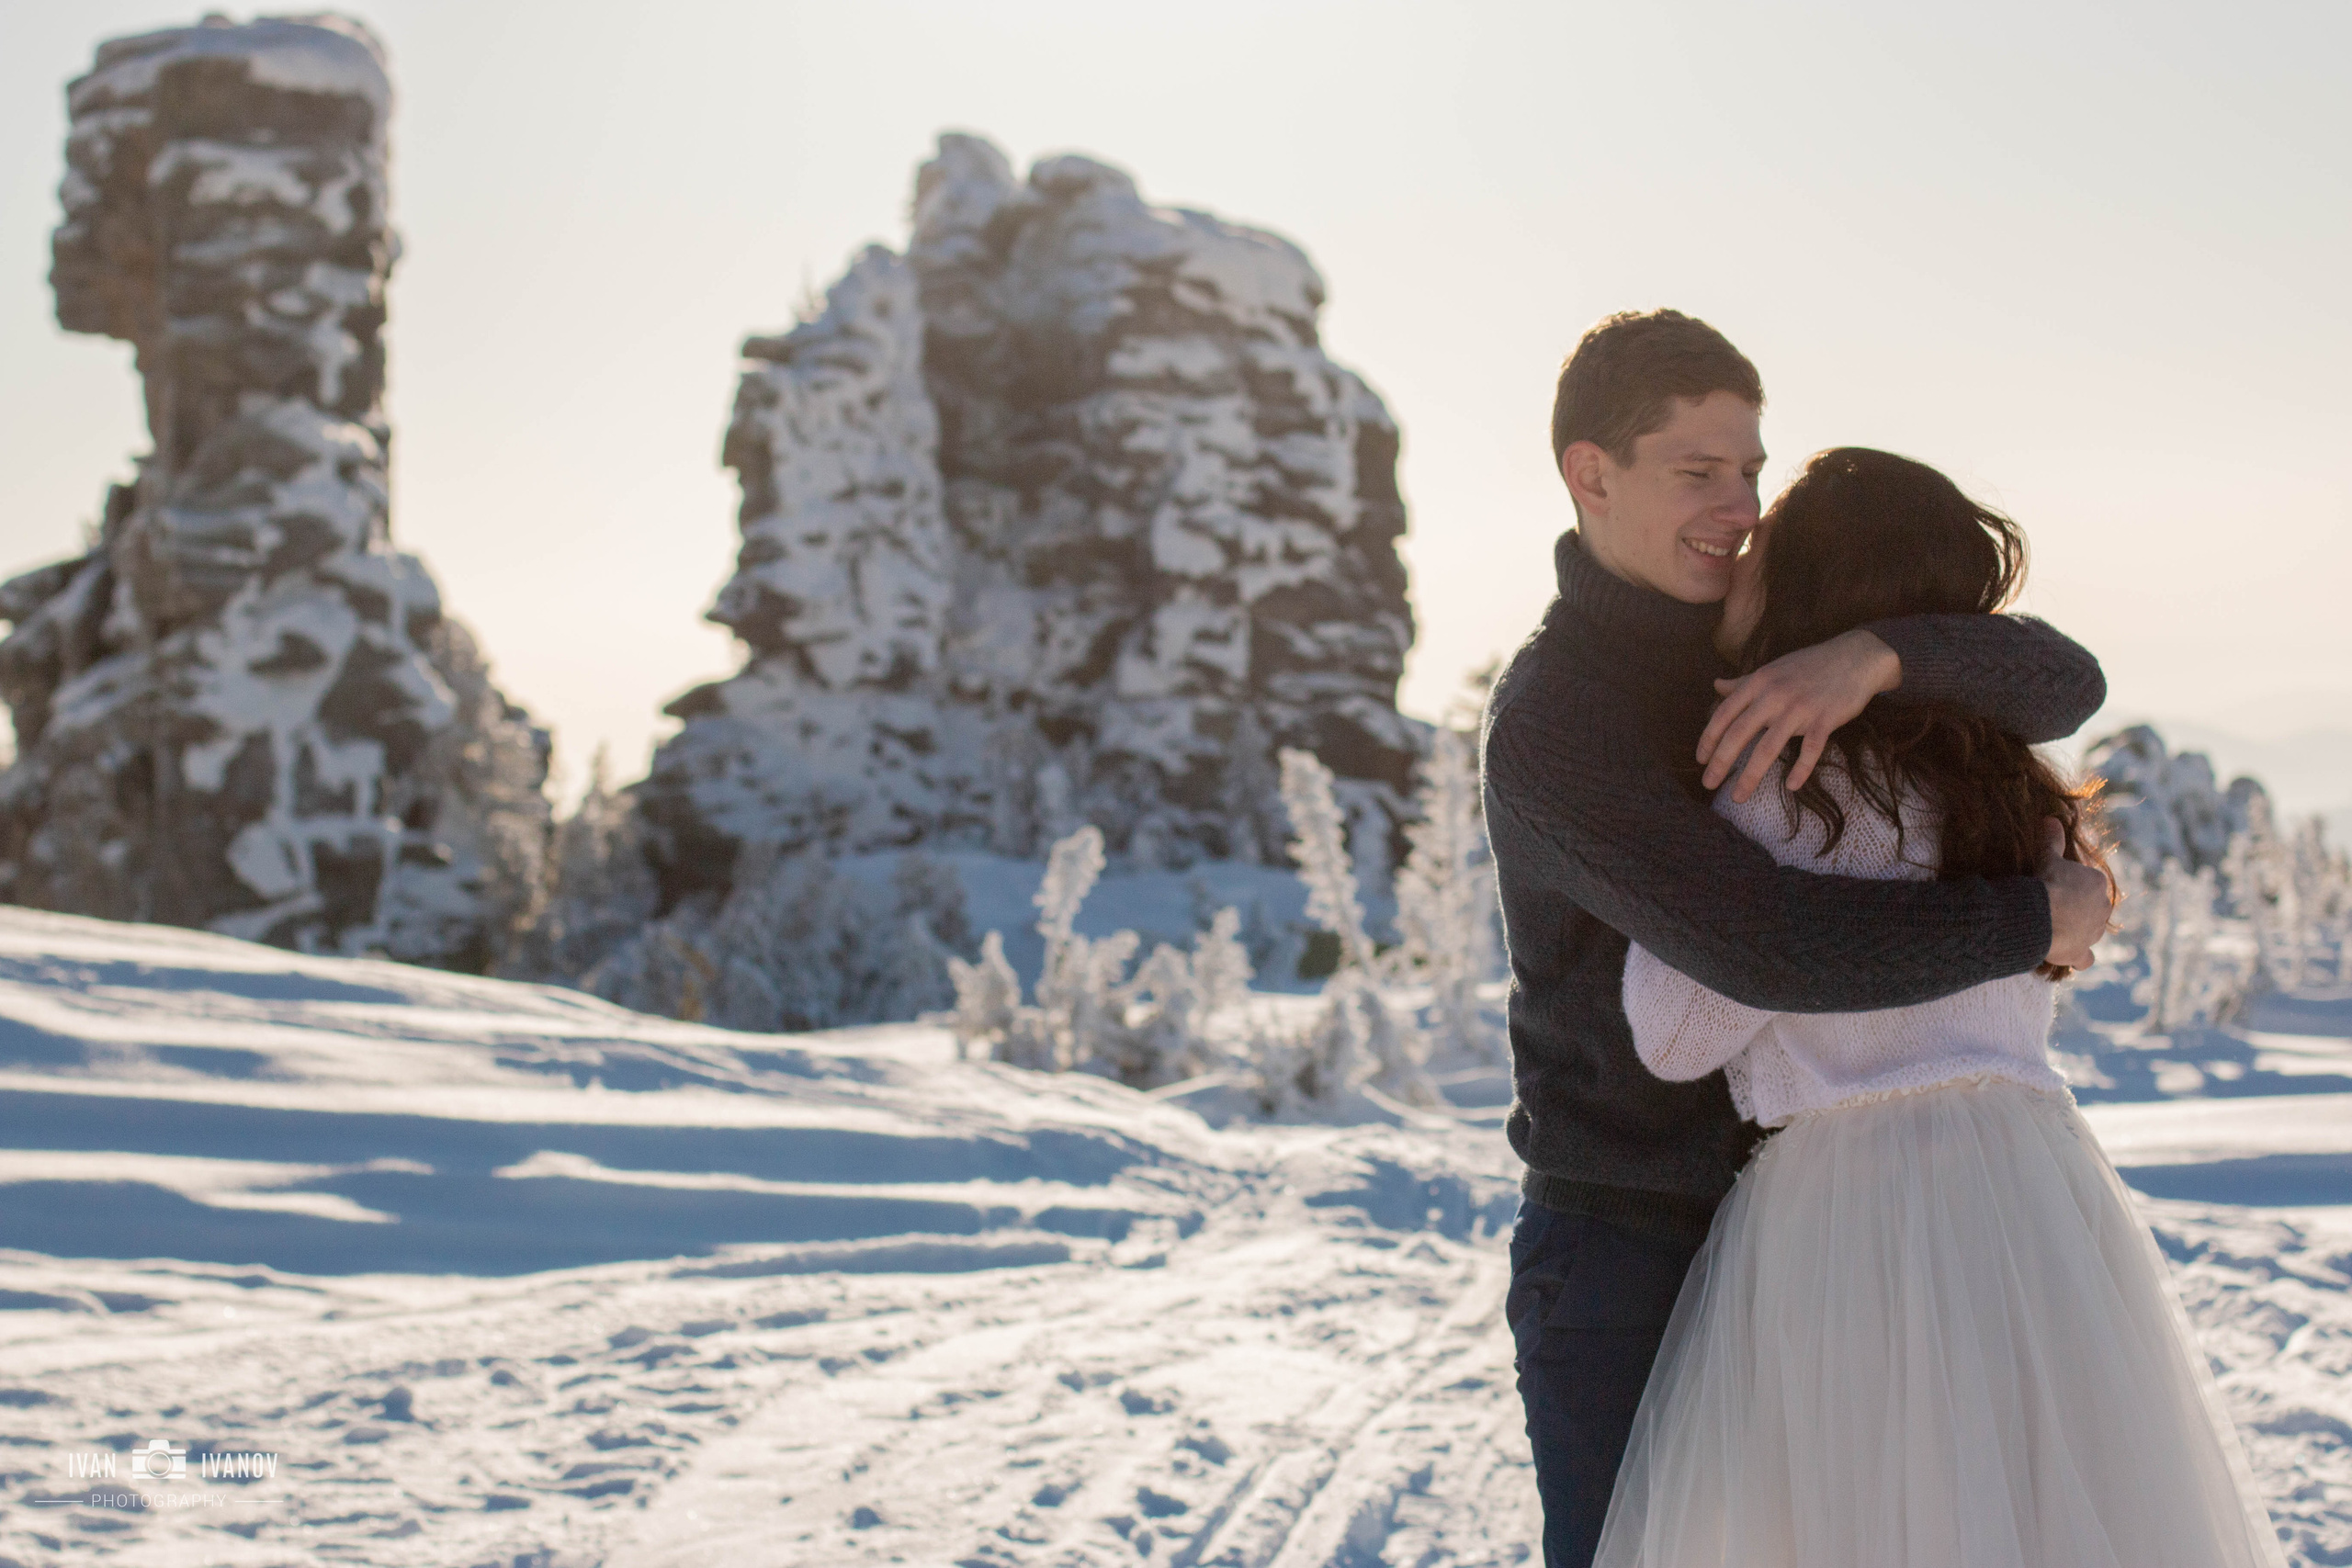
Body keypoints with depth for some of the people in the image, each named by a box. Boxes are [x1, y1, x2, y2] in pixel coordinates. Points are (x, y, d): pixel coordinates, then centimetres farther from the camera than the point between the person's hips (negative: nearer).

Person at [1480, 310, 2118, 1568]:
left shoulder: (1793, 639, 4)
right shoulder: (1548, 720, -18)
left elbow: (2063, 688, -7)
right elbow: (1771, 946, -29)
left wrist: (1874, 655, -27)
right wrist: (2037, 918, -18)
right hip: (1624, 1244, -6)